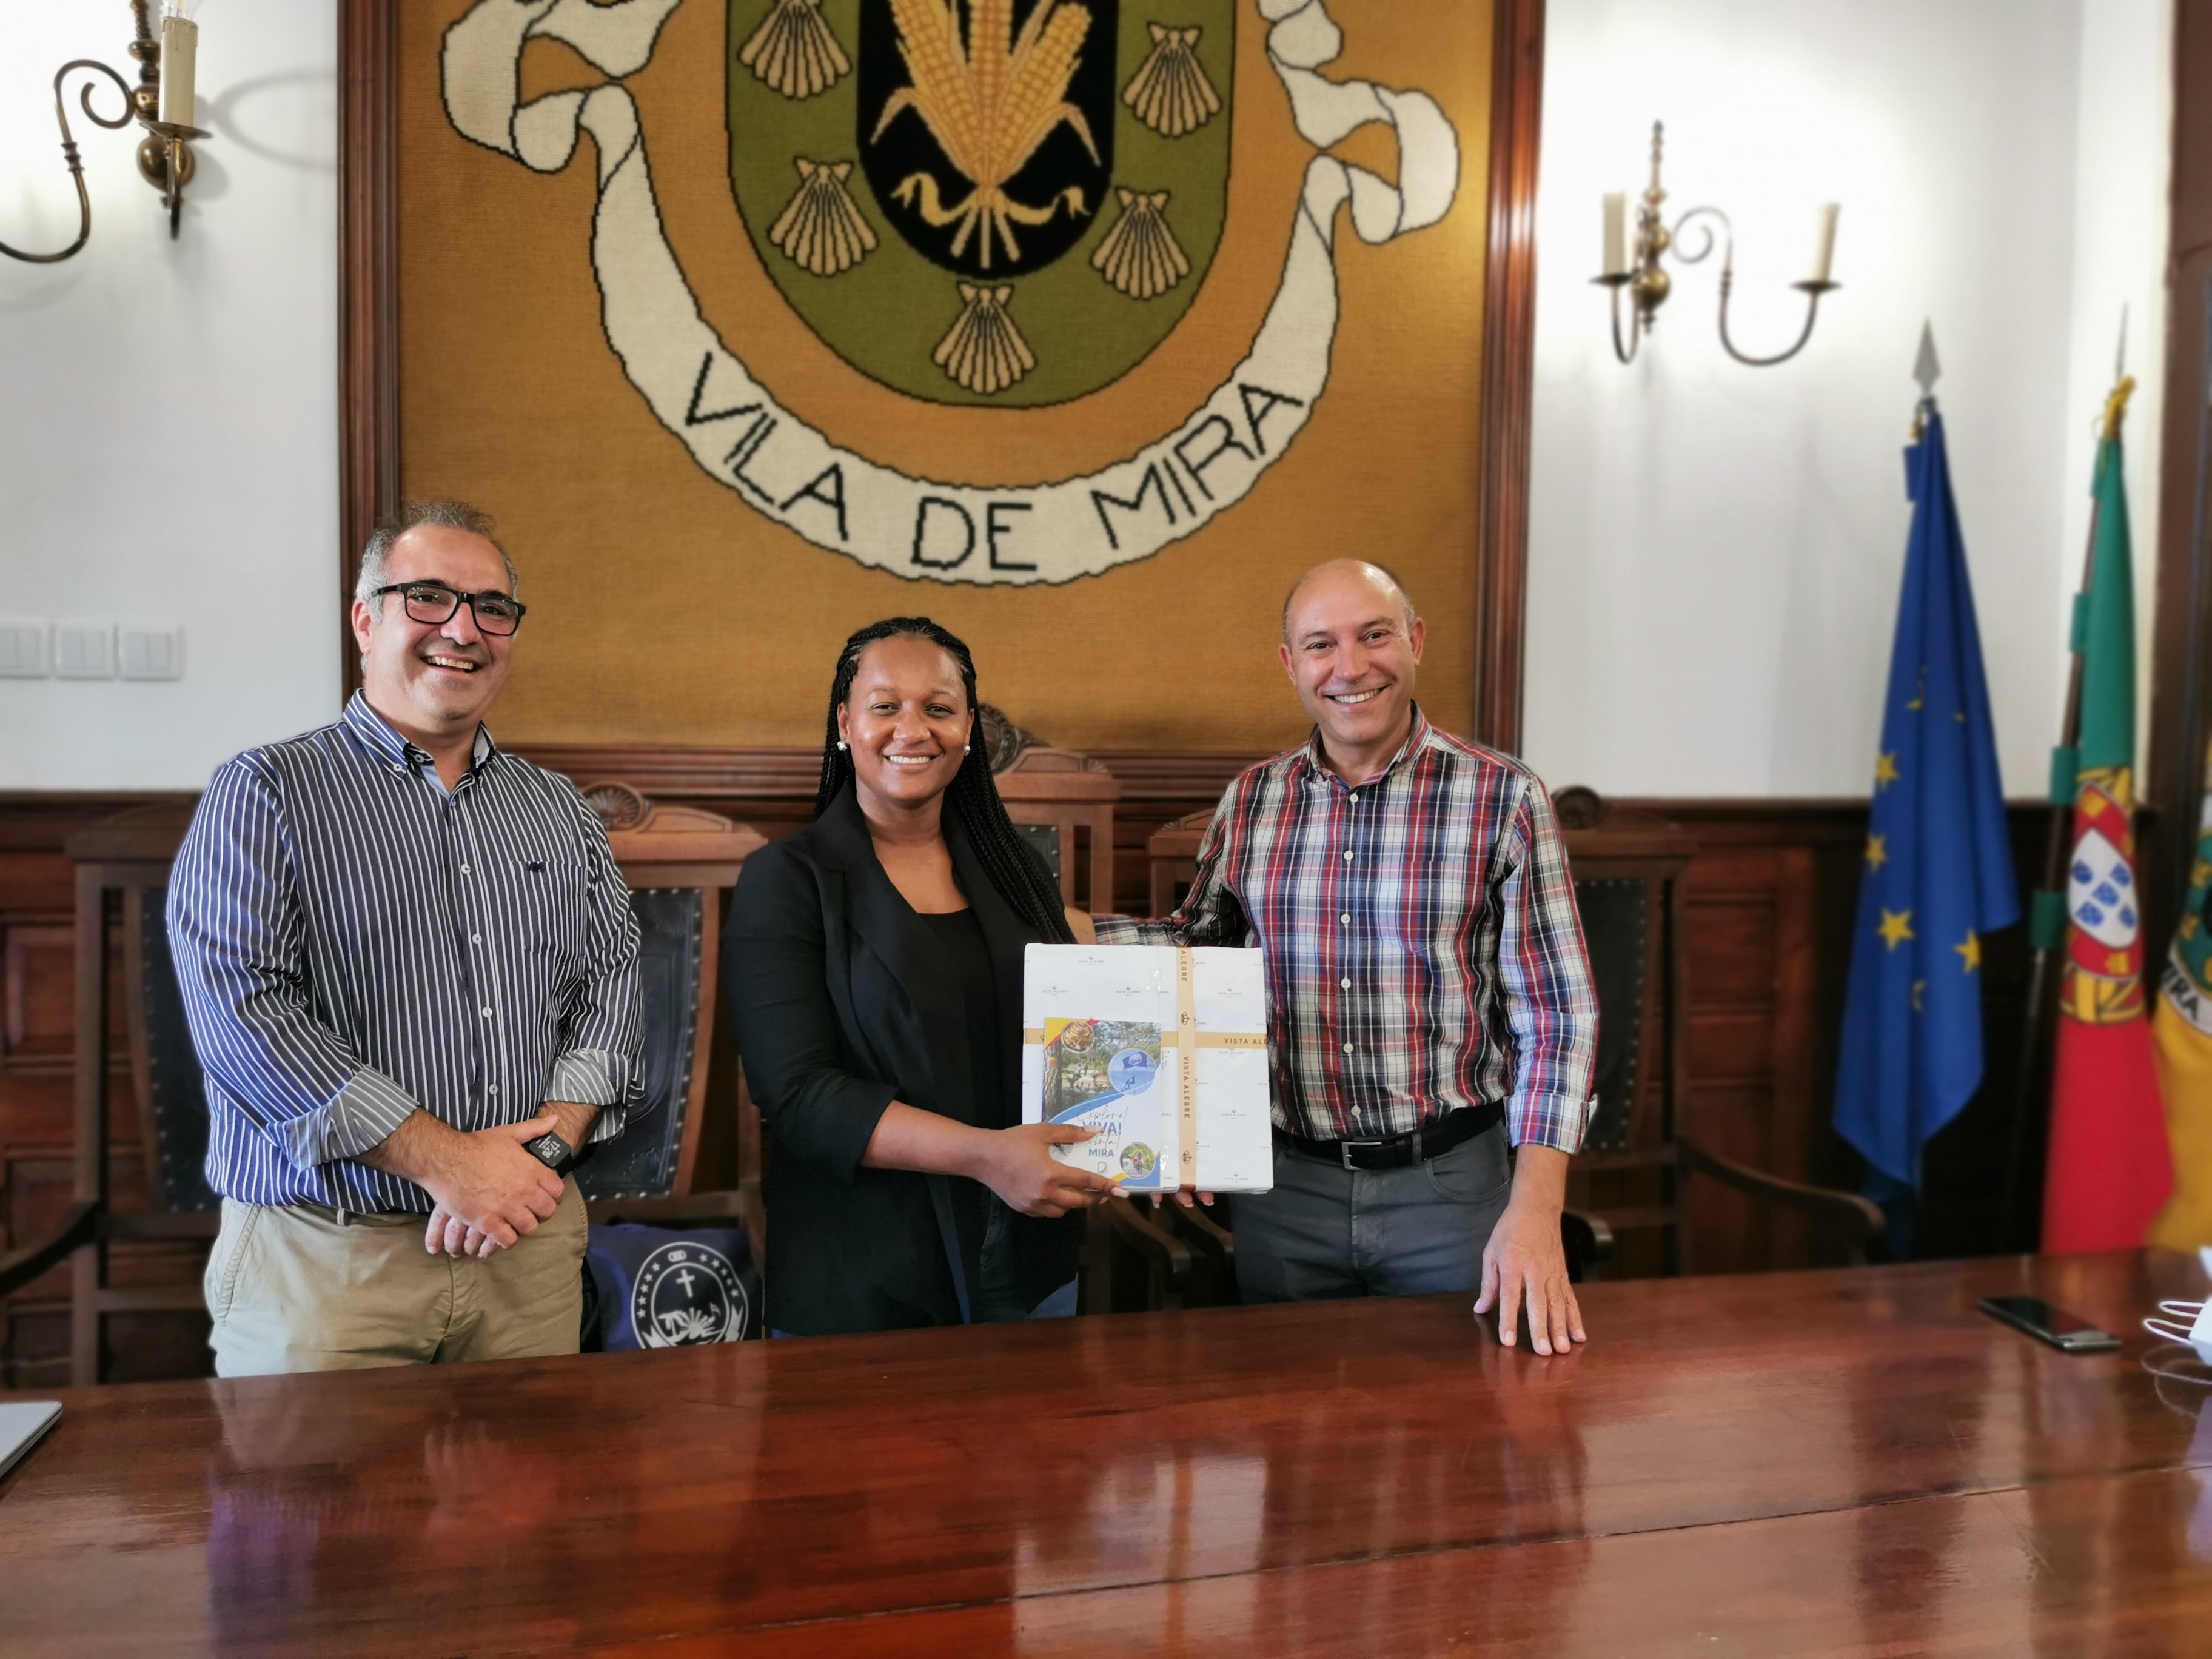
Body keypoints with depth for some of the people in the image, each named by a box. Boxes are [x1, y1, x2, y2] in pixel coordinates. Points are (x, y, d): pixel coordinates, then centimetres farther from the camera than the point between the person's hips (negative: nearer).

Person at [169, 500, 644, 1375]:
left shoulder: (560, 811, 12)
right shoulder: (264, 794, -3)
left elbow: (610, 977, 5)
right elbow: (242, 1011, -14)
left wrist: (548, 1140, -13)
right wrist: (442, 1158, -18)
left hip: (531, 1245, 4)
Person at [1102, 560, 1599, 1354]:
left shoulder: (1504, 798, -8)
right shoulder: (1250, 802, 2)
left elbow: (1555, 1016, -9)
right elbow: (1199, 945, 16)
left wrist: (1535, 1211, -18)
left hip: (1448, 1187, -3)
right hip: (1284, 1190, 3)